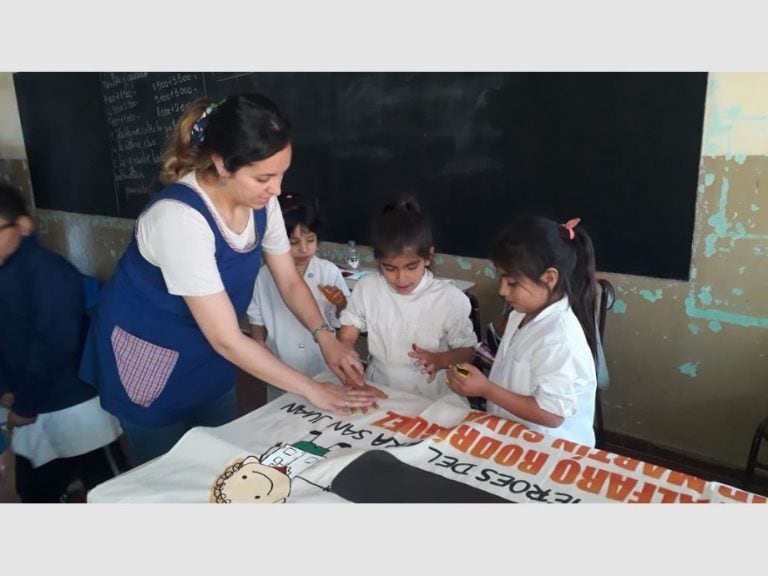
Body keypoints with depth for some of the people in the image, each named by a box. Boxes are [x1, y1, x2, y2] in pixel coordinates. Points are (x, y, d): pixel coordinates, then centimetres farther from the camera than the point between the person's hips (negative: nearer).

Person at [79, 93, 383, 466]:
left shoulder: (260, 200, -15)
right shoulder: (180, 218, -35)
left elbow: (290, 281, -2)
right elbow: (227, 339, -32)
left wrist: (326, 338, -17)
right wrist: (312, 390, -26)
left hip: (206, 350, 6)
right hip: (145, 354, -5)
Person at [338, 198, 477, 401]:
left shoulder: (451, 299, -10)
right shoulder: (366, 288, -3)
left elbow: (467, 350, 1)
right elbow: (346, 338, 1)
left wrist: (440, 360, -20)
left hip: (433, 400, -2)